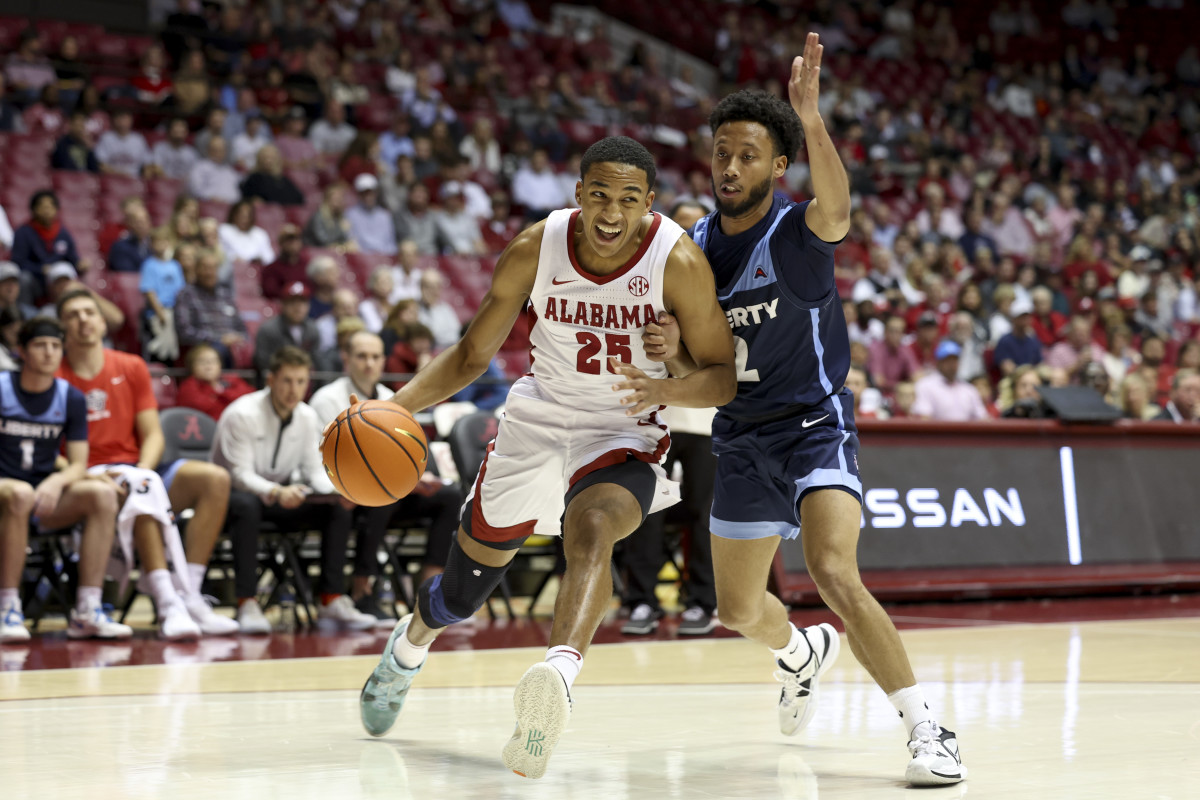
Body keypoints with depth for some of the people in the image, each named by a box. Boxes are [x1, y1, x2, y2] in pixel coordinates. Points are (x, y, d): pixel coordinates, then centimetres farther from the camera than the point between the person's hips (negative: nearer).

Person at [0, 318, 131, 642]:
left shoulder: (71, 398, 6)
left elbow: (78, 464, 3)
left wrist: (56, 482, -21)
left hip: (47, 497, 4)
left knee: (103, 493, -23)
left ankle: (86, 612, -26)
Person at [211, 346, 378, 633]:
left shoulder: (307, 417, 1)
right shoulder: (242, 414, -19)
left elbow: (315, 470, 2)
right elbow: (240, 475, -23)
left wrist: (337, 491, -21)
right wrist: (275, 492, -42)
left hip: (283, 494, 6)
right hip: (235, 493, -6)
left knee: (340, 508, -16)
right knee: (247, 506, -42)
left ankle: (331, 600, -15)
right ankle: (247, 605, -40)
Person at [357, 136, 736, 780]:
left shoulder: (678, 263, -22)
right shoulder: (535, 250, -15)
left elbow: (724, 376, -14)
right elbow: (472, 353, -2)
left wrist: (664, 389, -36)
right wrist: (393, 406, -16)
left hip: (624, 431, -3)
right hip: (541, 414, 3)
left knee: (591, 526, -35)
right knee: (475, 566, 15)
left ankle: (559, 674, -57)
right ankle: (408, 648, 48)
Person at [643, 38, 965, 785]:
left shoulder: (797, 231, -15)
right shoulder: (697, 245, 2)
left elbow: (836, 208, -41)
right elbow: (700, 361, 11)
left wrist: (812, 119, -57)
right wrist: (673, 352, -14)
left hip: (813, 427, -7)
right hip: (742, 437, 7)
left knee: (834, 574, -29)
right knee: (738, 607, 18)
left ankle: (928, 730, -23)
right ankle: (804, 652, 53)